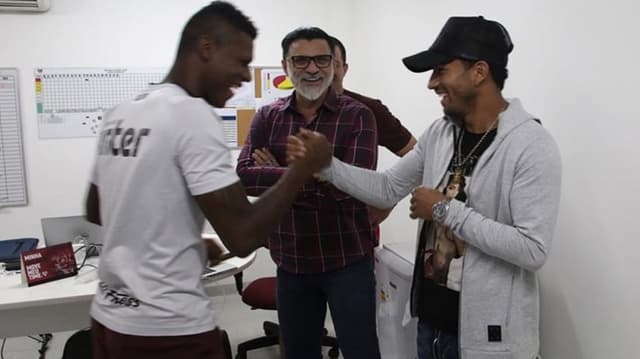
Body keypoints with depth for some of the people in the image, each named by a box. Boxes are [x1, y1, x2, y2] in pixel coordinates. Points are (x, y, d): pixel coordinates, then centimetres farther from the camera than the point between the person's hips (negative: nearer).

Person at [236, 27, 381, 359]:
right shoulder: (267, 117, 2)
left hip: (347, 260, -3)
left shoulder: (358, 116, -7)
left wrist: (276, 176, -17)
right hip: (290, 261, 4)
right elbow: (242, 176, -12)